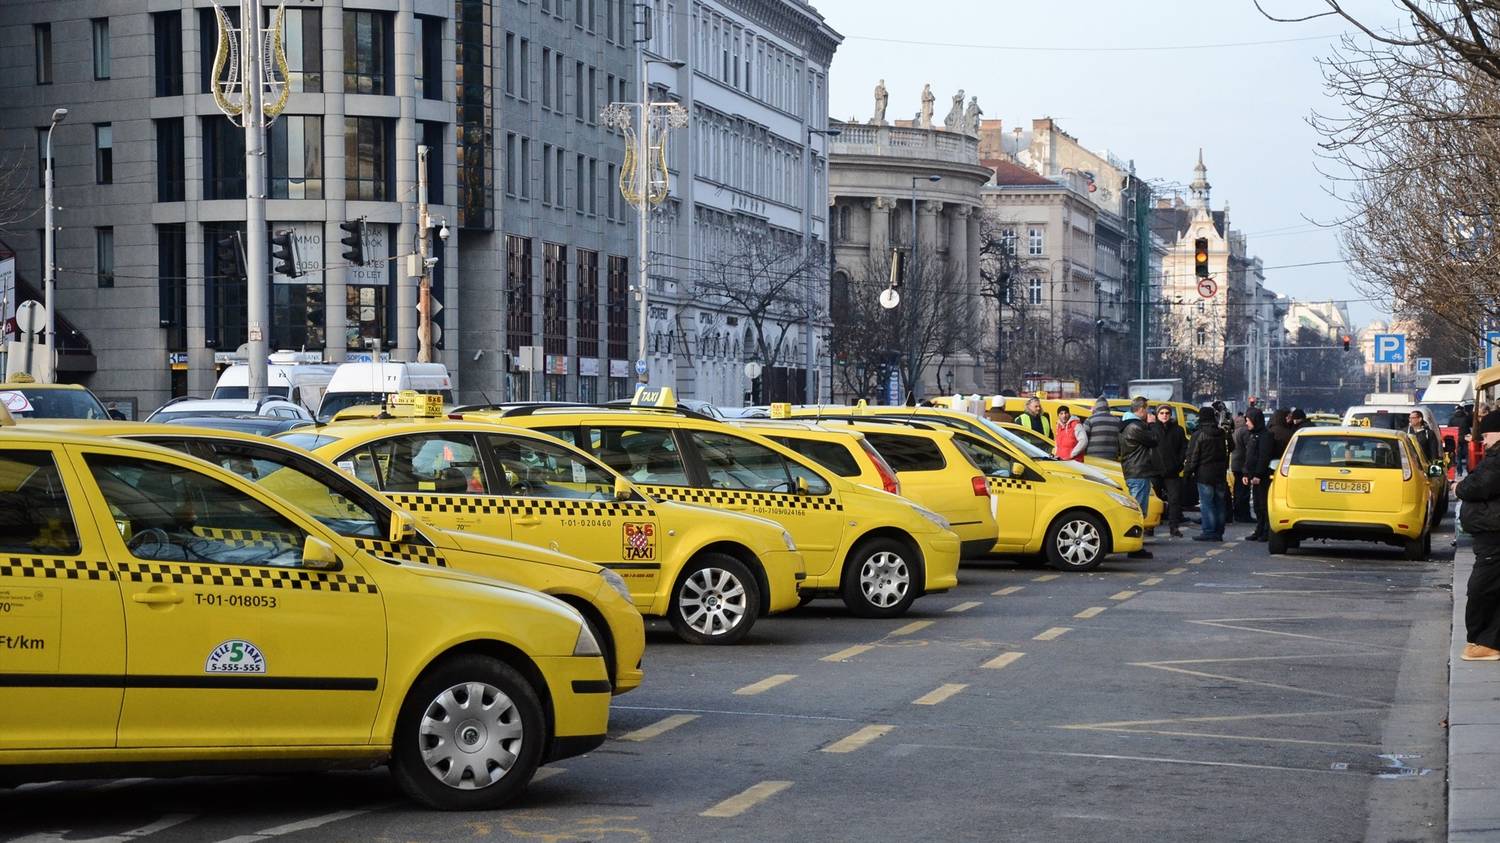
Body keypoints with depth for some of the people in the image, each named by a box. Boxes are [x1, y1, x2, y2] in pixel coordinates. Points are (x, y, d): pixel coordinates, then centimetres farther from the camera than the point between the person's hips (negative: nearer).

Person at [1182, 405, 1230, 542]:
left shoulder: (1198, 435, -10)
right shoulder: (1222, 435, 10)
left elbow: (1192, 457, -10)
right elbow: (1227, 454, 18)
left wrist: (1187, 473, -3)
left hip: (1204, 475, -6)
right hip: (1220, 474, 6)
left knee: (1206, 504, -5)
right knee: (1220, 503, 10)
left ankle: (1209, 532, -8)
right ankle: (1219, 532, 13)